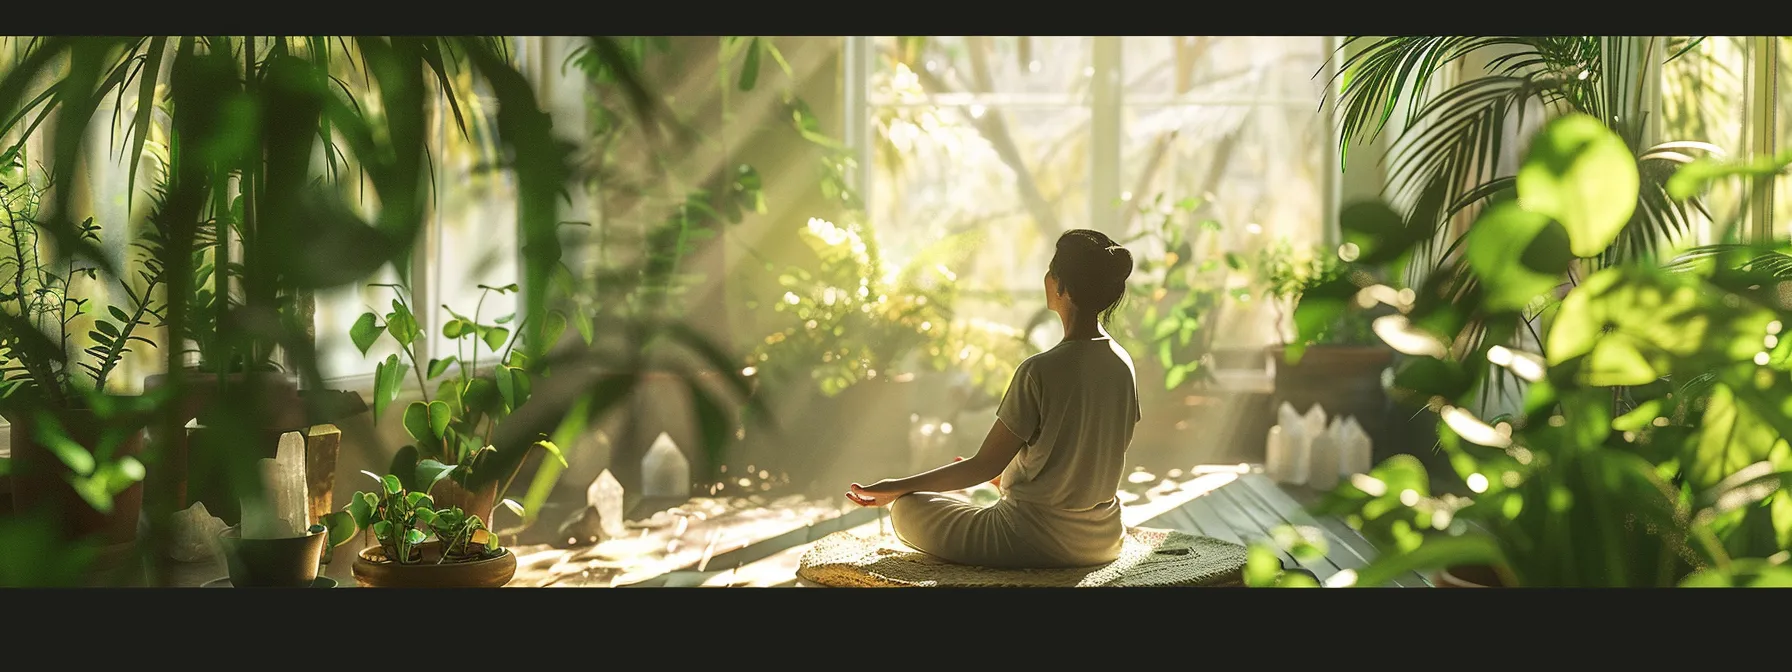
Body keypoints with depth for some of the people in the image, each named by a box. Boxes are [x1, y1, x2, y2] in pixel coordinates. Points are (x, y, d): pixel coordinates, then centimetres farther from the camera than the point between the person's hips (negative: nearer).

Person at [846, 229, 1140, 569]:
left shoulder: (1040, 371, -23)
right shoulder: (1123, 364, -2)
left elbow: (986, 465, -17)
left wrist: (897, 487, -6)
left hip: (1033, 542, -8)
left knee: (907, 509, 9)